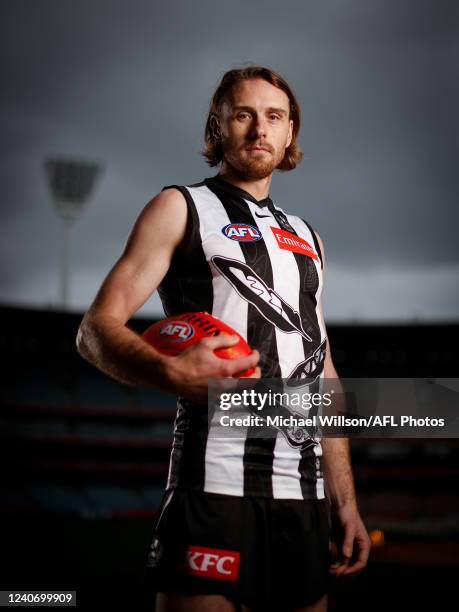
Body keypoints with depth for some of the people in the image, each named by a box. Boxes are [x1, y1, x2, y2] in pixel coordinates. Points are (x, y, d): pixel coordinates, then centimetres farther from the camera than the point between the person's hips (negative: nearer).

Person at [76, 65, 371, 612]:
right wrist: (173, 373, -25)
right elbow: (96, 329, -4)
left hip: (306, 499, 6)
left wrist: (344, 501, 13)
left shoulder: (305, 238, 23)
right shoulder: (181, 208, 6)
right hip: (216, 489, -5)